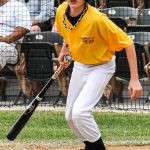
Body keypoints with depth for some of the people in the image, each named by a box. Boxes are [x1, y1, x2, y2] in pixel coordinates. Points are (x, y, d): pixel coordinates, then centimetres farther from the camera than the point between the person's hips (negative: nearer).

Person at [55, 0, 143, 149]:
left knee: (79, 113, -23)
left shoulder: (97, 19, -33)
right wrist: (64, 49, 1)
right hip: (79, 66, 6)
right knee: (70, 116, 12)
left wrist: (134, 80, -29)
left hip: (101, 67, -6)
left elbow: (127, 43, -27)